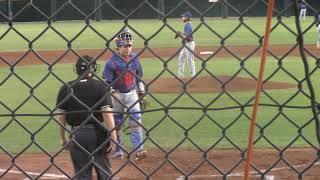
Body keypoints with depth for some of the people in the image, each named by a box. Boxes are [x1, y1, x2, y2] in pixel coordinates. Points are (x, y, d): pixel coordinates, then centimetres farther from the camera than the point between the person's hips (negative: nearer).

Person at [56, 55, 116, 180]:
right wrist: (112, 136, -8)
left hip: (77, 135, 1)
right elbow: (107, 113, -13)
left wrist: (63, 138, 13)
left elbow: (61, 117, 2)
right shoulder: (101, 86, -7)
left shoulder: (66, 88, -1)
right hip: (98, 132, -1)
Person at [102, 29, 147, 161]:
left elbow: (139, 76, 14)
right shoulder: (112, 62, -13)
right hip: (117, 95, -3)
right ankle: (118, 151, 18)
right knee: (117, 123, 8)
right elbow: (106, 81, -13)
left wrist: (142, 92, 13)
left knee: (136, 120, -7)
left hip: (132, 93, 3)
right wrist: (112, 94, -25)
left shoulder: (134, 58, 3)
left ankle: (138, 150, -10)